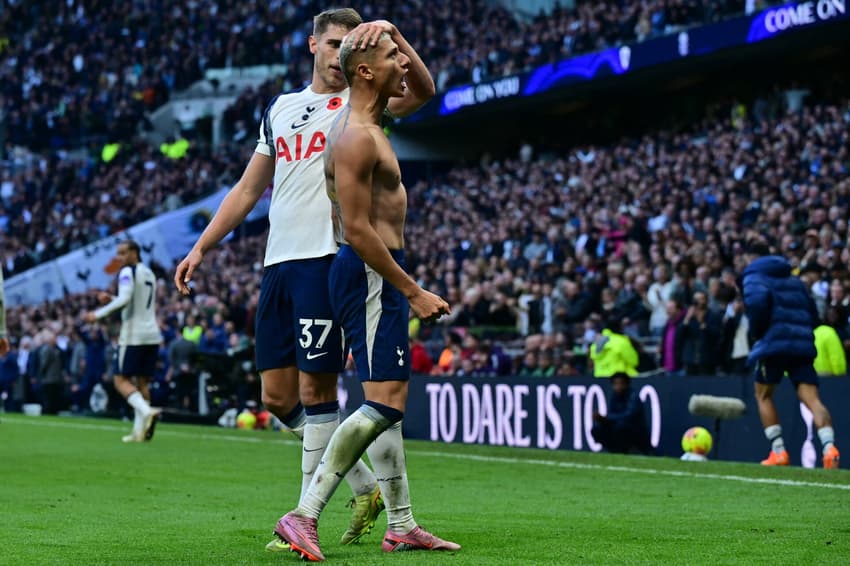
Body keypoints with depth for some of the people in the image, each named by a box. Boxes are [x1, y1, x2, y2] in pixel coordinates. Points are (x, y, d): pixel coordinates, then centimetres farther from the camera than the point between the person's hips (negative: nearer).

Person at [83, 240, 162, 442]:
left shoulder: (128, 272, -8)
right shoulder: (149, 274, 19)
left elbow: (124, 299, -22)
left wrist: (98, 314, -17)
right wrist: (111, 299, 22)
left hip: (133, 335, -8)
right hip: (151, 335, 8)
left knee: (121, 380, -4)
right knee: (142, 383, 9)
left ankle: (146, 411, -27)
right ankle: (140, 430, 4)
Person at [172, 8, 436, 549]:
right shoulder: (281, 109, 21)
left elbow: (421, 91, -16)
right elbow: (248, 189, 24)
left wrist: (393, 33, -29)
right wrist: (200, 249, 19)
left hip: (328, 258, -6)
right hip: (279, 262, 7)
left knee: (315, 389, -7)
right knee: (278, 396, 6)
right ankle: (367, 488, 19)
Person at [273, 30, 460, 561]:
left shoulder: (371, 124, 12)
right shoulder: (356, 137, -19)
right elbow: (357, 229, -23)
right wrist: (414, 292, -21)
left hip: (381, 273, 12)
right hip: (369, 274, -12)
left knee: (390, 400, 15)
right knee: (384, 403, -17)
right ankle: (304, 515, -17)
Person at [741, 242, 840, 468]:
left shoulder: (753, 276, 6)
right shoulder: (794, 280, 26)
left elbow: (758, 300, -17)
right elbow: (812, 312, 20)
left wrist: (756, 331, -5)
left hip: (774, 342, -4)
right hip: (803, 344, 4)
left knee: (763, 395, 14)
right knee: (811, 398, -6)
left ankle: (778, 452, 3)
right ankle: (829, 447, -30)